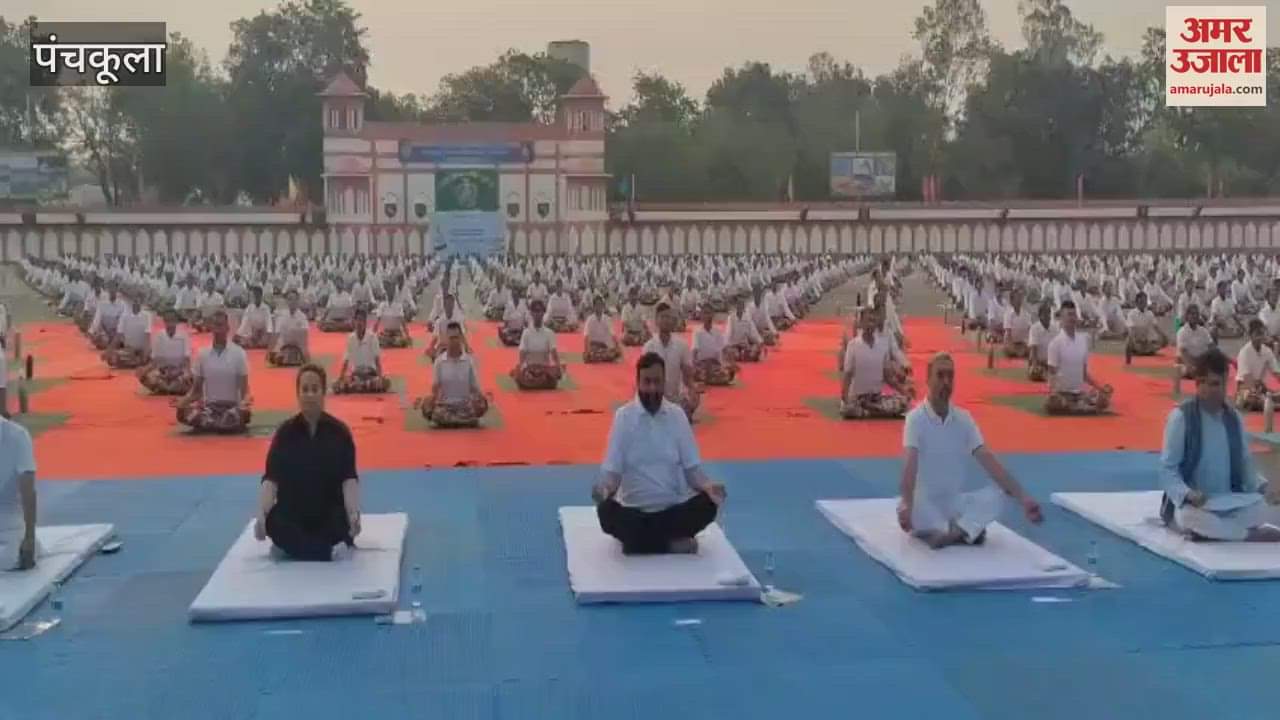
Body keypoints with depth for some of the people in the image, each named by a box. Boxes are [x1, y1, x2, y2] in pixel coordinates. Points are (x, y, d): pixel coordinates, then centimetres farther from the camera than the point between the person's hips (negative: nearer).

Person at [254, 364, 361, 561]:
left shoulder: (339, 431, -5)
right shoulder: (285, 432, -3)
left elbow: (349, 477, -13)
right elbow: (271, 478, -11)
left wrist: (354, 512, -31)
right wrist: (262, 512, -30)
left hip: (329, 512, -1)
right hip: (292, 512, 1)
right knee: (273, 522, -31)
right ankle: (329, 550, -22)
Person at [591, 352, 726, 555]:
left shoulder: (677, 416, 3)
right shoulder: (623, 416, -2)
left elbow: (692, 467, 4)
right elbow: (612, 470, -3)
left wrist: (707, 486, -18)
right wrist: (605, 489, -27)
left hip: (674, 507, 2)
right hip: (634, 509, -2)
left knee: (707, 504, -25)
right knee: (606, 511, -32)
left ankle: (640, 539, -10)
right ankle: (673, 542, -16)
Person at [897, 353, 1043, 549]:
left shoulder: (964, 418, 1)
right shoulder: (916, 418, -13)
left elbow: (988, 461, -7)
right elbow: (910, 465, -27)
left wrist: (1022, 498, -18)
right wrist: (907, 505, -45)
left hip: (955, 501, 5)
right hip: (925, 502, -5)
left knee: (997, 497, -19)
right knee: (911, 510, -38)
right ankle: (964, 531, -22)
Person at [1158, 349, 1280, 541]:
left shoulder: (1234, 418, 8)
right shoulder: (1181, 417, -10)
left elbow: (1245, 465, 15)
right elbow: (1167, 469, -11)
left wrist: (1264, 487, -5)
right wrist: (1188, 494, -28)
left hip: (1231, 504, 5)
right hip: (1191, 504, -5)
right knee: (1193, 519, -40)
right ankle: (1257, 535, -24)